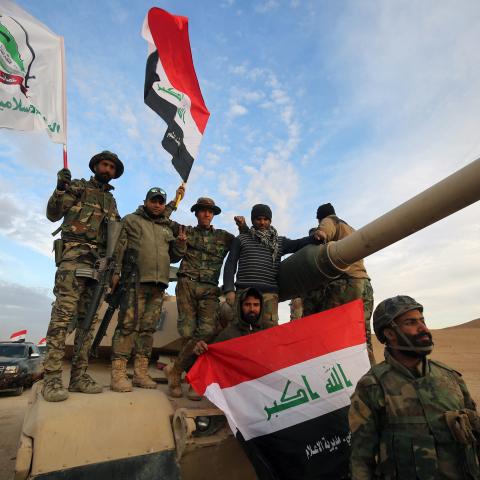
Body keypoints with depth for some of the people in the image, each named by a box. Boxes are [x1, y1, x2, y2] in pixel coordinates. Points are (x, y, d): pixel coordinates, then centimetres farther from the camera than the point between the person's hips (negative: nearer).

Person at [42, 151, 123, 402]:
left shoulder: (111, 200, 23)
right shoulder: (77, 187, 10)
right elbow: (53, 214, 0)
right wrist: (60, 188, -15)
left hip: (99, 262, 6)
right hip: (74, 255, -5)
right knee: (63, 315, -14)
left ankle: (79, 376, 8)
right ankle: (52, 378, -10)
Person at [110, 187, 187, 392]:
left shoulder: (168, 228, 22)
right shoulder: (131, 220, 9)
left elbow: (174, 256, 23)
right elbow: (118, 247, 1)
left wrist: (181, 244, 4)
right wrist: (115, 272, -9)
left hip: (159, 284, 5)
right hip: (136, 281, -5)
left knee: (148, 328, 7)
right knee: (128, 325, -8)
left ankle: (141, 373, 14)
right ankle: (118, 374, -2)